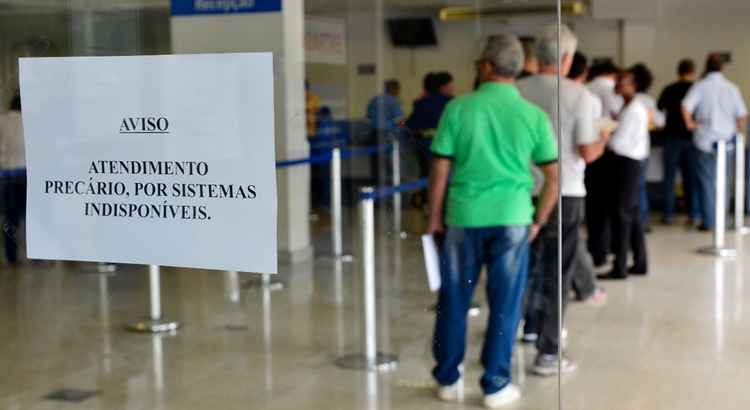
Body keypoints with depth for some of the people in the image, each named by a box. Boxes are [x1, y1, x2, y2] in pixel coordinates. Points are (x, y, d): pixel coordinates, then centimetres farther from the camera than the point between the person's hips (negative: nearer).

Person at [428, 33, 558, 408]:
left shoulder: (458, 108, -5)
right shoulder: (534, 115, -1)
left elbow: (440, 170, -4)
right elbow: (553, 177, 0)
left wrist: (435, 218, 7)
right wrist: (538, 222, 11)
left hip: (463, 218, 0)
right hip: (512, 220, 0)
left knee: (453, 301, 13)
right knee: (505, 306, 8)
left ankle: (447, 379, 23)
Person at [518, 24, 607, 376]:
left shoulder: (516, 91, -2)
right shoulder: (578, 95, -10)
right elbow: (588, 152, -10)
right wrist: (603, 140, 11)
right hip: (564, 194, -3)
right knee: (555, 276, 7)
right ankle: (547, 354, 10)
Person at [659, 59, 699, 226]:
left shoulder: (669, 90, -2)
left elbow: (658, 110, 4)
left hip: (673, 137, 0)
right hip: (692, 137, 0)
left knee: (669, 177, 5)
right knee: (691, 177, 6)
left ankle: (668, 214, 3)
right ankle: (694, 214, 5)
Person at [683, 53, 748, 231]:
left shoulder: (700, 86, -6)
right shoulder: (732, 88, 2)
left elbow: (686, 106, -21)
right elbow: (742, 116, 1)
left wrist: (690, 123, -6)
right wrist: (737, 132, 15)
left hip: (705, 141, -2)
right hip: (727, 141, 2)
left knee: (706, 181, 4)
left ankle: (708, 221, 5)